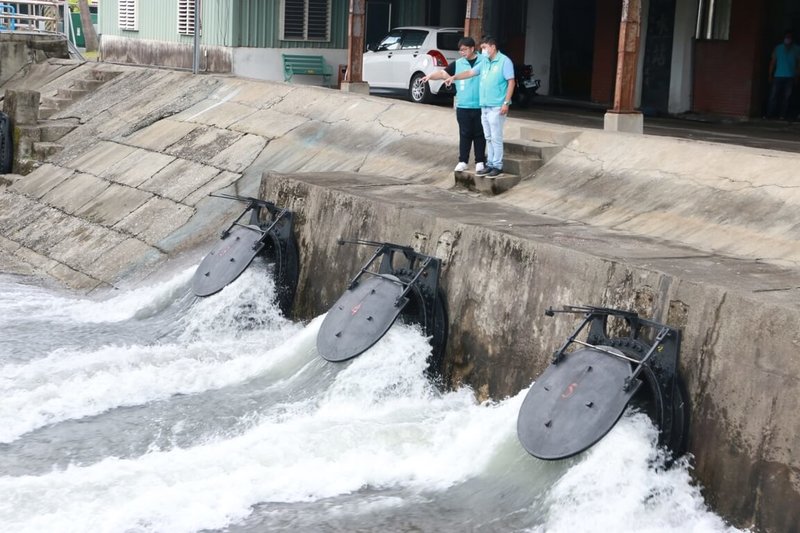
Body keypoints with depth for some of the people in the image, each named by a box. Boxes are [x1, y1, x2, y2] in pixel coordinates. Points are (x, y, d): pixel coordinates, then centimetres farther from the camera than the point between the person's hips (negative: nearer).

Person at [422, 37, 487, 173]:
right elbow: (443, 73, -1)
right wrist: (430, 76, -20)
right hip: (463, 106, 2)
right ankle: (463, 161, 10)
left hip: (480, 106, -2)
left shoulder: (484, 61, 0)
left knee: (479, 134, 5)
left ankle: (480, 161, 13)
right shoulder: (458, 64, 5)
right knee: (465, 134, 5)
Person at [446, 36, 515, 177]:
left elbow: (511, 82, -11)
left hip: (496, 107, -8)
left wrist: (506, 103, -16)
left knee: (496, 137, -6)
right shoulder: (484, 63, 15)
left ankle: (497, 166, -1)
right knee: (488, 138, 11)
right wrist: (454, 77, 4)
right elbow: (470, 73, 18)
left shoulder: (504, 61, -8)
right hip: (484, 106, 8)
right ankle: (490, 164, 16)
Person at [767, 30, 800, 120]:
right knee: (773, 96, -6)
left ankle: (783, 115, -1)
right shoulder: (778, 48, 9)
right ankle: (769, 115, -5)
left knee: (787, 97, -2)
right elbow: (773, 62, 8)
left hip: (790, 77, 0)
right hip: (778, 76, 0)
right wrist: (770, 75, 2)